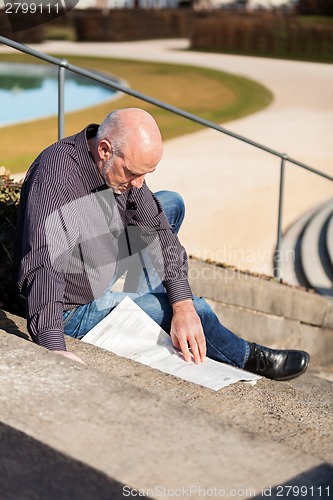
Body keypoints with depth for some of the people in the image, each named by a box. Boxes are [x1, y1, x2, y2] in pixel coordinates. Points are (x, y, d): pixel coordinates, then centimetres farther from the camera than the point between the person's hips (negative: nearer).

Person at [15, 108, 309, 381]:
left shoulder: (124, 165, -11)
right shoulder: (55, 179, -35)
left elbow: (157, 229, -8)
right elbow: (42, 269, -43)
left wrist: (183, 306, -17)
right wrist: (54, 348, -53)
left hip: (105, 266, 8)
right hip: (76, 306, -8)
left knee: (171, 203, 10)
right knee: (197, 309, -7)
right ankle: (248, 358, 22)